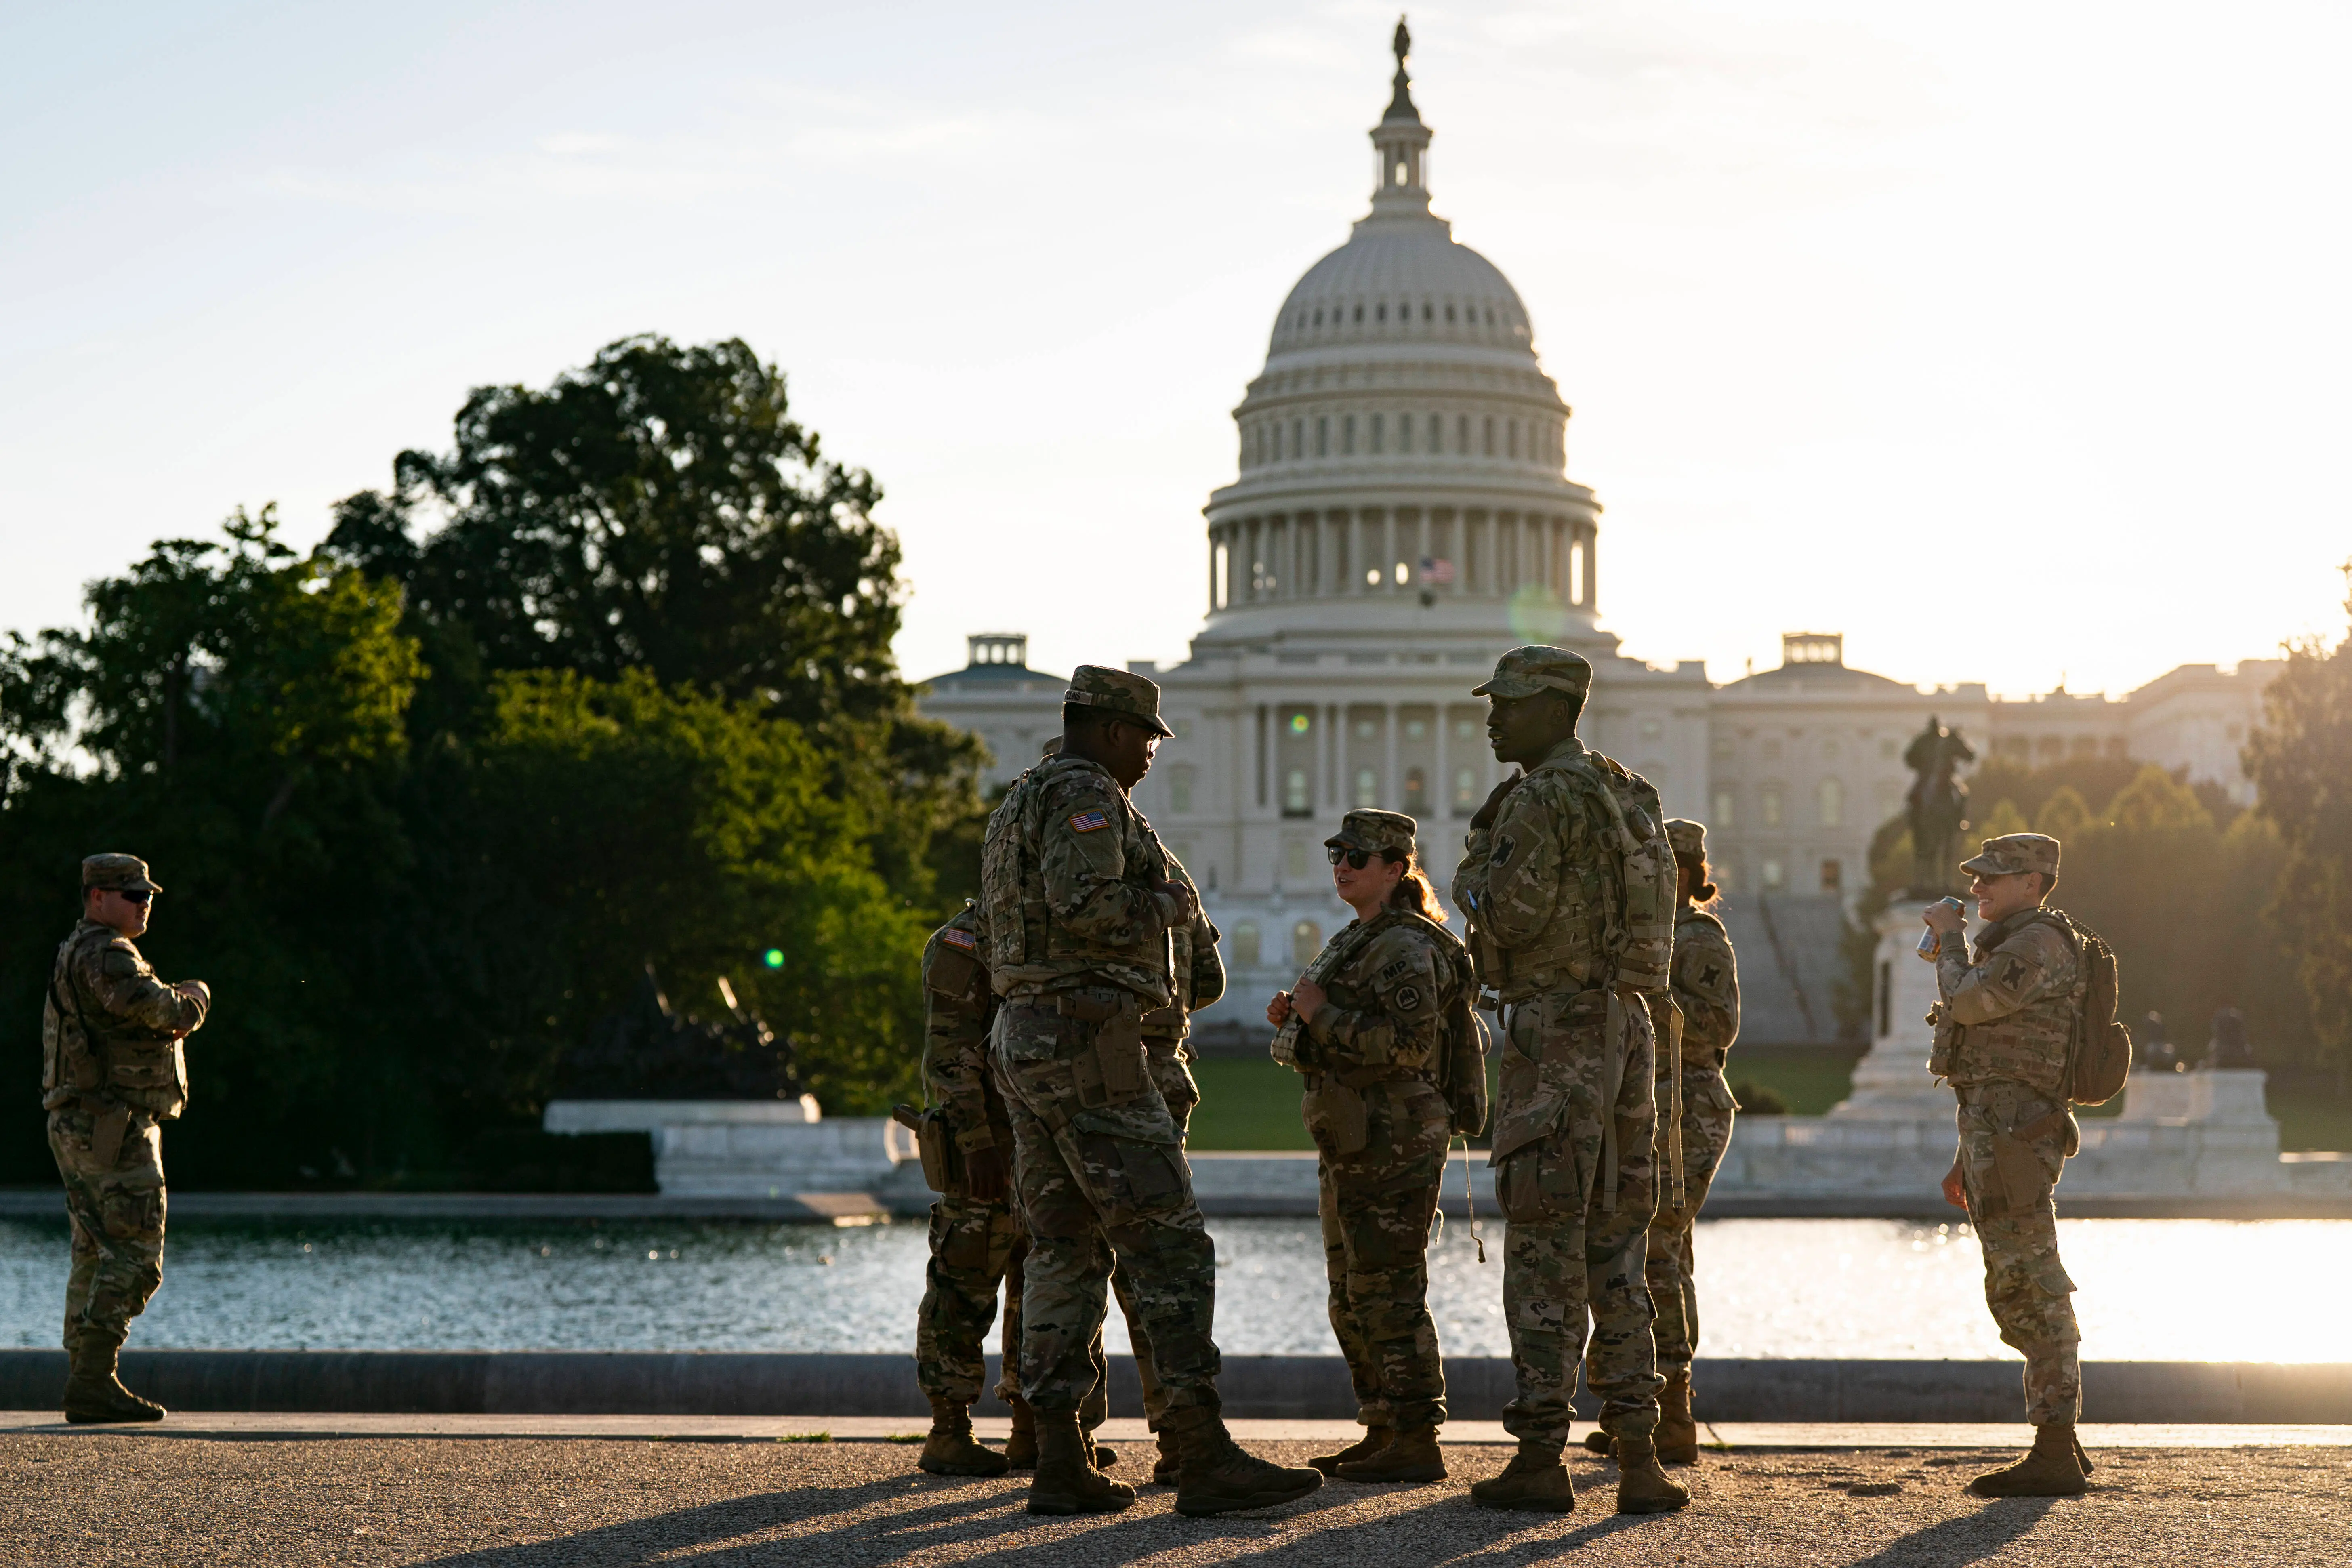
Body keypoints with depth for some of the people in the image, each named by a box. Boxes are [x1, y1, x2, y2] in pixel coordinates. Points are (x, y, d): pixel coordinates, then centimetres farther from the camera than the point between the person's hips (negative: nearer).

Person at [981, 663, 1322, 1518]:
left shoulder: (1018, 806, 21)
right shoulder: (1087, 794, -10)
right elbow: (1084, 906, -24)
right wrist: (1166, 905, -6)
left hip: (1025, 1047, 10)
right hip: (1090, 1046, -10)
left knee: (1066, 1251, 9)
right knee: (1168, 1245, -9)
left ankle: (1060, 1463, 5)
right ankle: (1205, 1458, -13)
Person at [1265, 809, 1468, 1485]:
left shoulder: (1407, 947, -13)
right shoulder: (1359, 941, 18)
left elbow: (1408, 1043, -25)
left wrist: (1323, 1015, -18)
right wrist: (1297, 1019, 6)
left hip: (1391, 1141, -11)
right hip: (1353, 1142, 11)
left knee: (1389, 1294, -9)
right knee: (1353, 1297, 14)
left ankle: (1418, 1443, -6)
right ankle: (1382, 1434, 20)